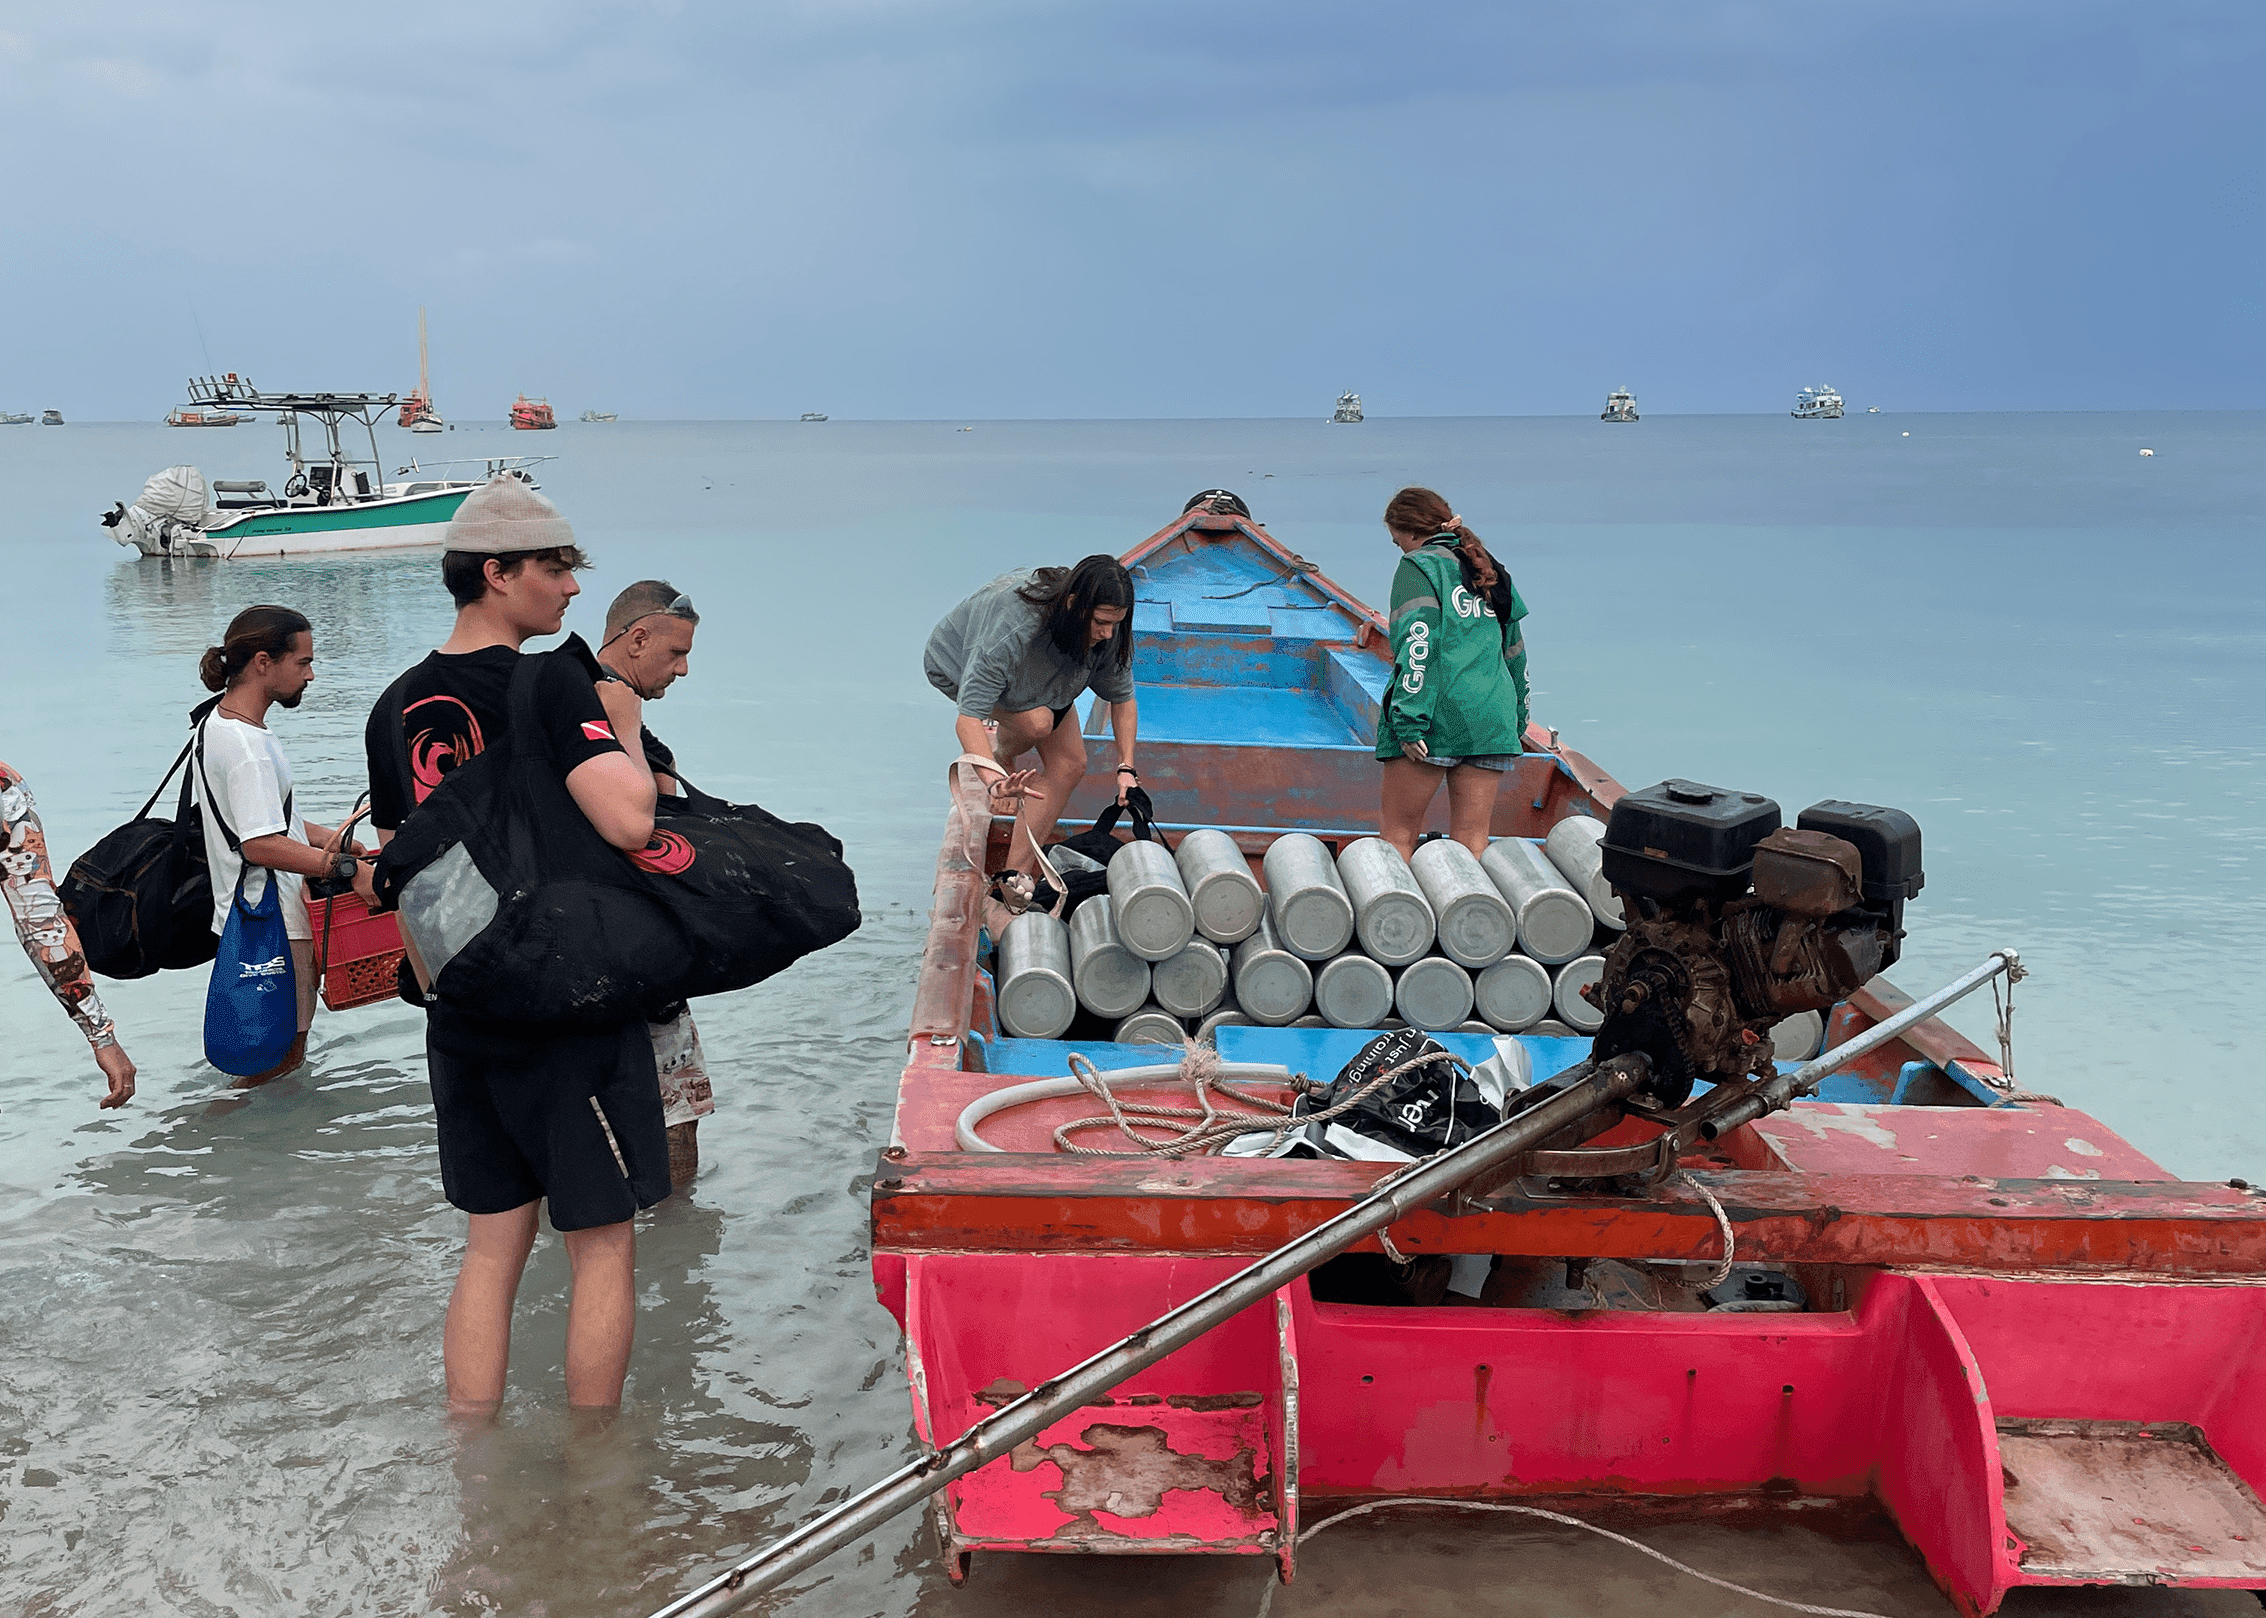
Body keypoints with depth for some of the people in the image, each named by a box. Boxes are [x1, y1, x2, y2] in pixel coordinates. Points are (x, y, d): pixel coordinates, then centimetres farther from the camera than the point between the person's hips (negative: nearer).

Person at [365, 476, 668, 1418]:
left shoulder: (396, 706, 9)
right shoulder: (550, 683, -15)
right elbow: (629, 821, -27)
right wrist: (626, 730, -9)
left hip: (460, 1012, 7)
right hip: (574, 1005, -7)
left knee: (491, 1247, 14)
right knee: (603, 1244, 6)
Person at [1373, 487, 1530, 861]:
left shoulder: (1418, 567, -2)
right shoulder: (1491, 571, 19)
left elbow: (1418, 645, -13)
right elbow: (1514, 650, 23)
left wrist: (1409, 721, -17)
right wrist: (1517, 722, 29)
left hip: (1437, 718, -6)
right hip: (1492, 719, 6)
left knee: (1397, 838, 1)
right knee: (1473, 844, 6)